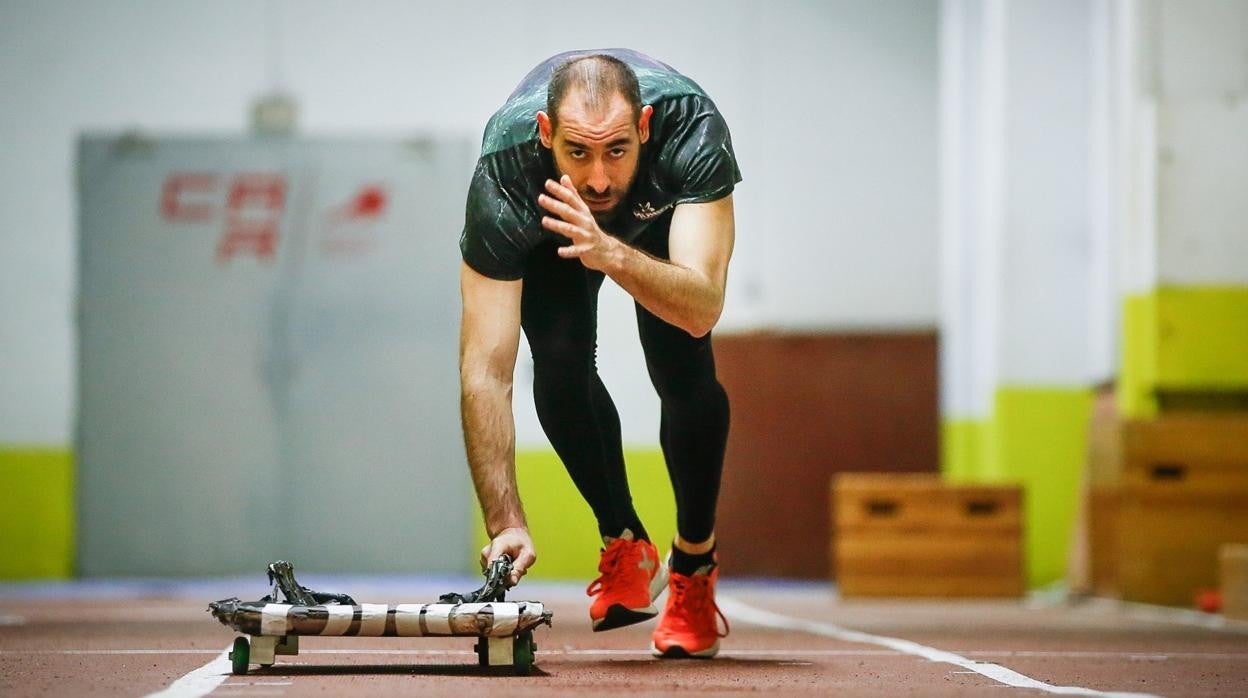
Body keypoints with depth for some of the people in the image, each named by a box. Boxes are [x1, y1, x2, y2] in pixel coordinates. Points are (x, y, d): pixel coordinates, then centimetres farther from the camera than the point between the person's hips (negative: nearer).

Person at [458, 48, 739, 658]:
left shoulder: (691, 127, -42)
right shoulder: (504, 174, -41)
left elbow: (702, 309, -48)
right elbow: (485, 370, -41)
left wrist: (608, 253, -65)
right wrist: (506, 524, -47)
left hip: (663, 212, 0)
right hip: (551, 231, 0)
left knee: (682, 372, -22)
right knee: (561, 364, -22)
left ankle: (694, 563, 2)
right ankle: (626, 546, 2)